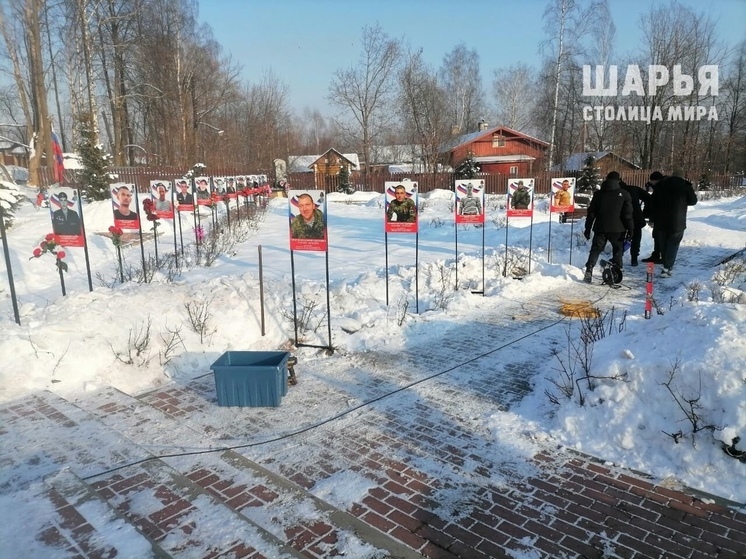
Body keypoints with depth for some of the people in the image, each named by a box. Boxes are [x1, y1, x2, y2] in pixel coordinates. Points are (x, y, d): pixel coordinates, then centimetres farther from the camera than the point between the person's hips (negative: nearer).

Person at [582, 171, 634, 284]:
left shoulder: (598, 194, 7)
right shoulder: (623, 194, 0)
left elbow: (591, 213, 8)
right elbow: (628, 214, -3)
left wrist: (587, 228, 11)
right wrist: (630, 229, 1)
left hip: (600, 228, 2)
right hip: (617, 229, -2)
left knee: (595, 250, 6)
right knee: (618, 250, 11)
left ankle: (589, 271, -9)